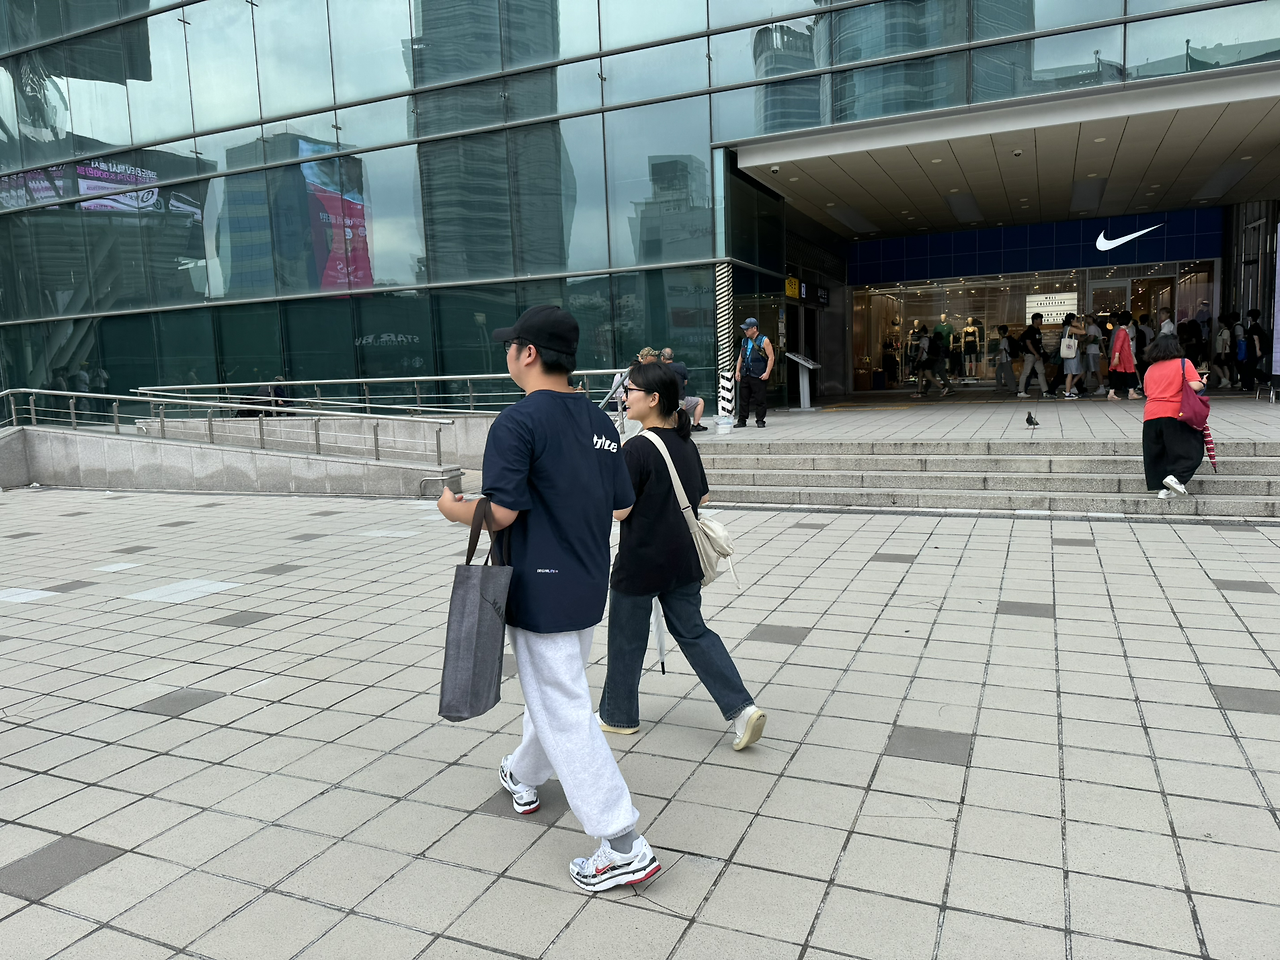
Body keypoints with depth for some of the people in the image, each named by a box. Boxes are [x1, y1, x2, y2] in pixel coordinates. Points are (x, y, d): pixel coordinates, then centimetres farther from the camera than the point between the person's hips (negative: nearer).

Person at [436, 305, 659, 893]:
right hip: (589, 587, 9)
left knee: (566, 715, -1)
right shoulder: (600, 421, 6)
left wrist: (454, 509, -2)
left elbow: (502, 511, -21)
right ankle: (524, 777, 51)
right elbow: (621, 506, 8)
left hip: (540, 591, -8)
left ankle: (624, 847, 2)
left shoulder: (518, 421, -16)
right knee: (555, 692, 27)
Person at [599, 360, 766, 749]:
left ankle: (618, 715, 28)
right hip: (683, 560, 7)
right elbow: (701, 498, 13)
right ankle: (741, 708, 4)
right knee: (692, 631, 13)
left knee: (626, 639, 11)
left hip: (640, 562, -7)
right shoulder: (686, 444, 5)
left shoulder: (636, 449, -18)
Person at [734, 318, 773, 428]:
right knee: (743, 398, 6)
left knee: (759, 399, -1)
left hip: (758, 376, -6)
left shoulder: (764, 341, -4)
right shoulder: (744, 341, 15)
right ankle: (742, 420, 12)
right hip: (745, 375, 6)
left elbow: (771, 357, -7)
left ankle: (760, 420, 8)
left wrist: (767, 373, -14)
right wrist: (738, 371, 13)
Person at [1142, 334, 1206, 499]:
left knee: (1158, 454, 10)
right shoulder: (1184, 363, 2)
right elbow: (1195, 386, -9)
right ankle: (1176, 477, -15)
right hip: (1174, 414, -5)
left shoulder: (1151, 369, 17)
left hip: (1150, 417, 5)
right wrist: (1203, 383, 11)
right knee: (1191, 450, 4)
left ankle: (1165, 488, 9)